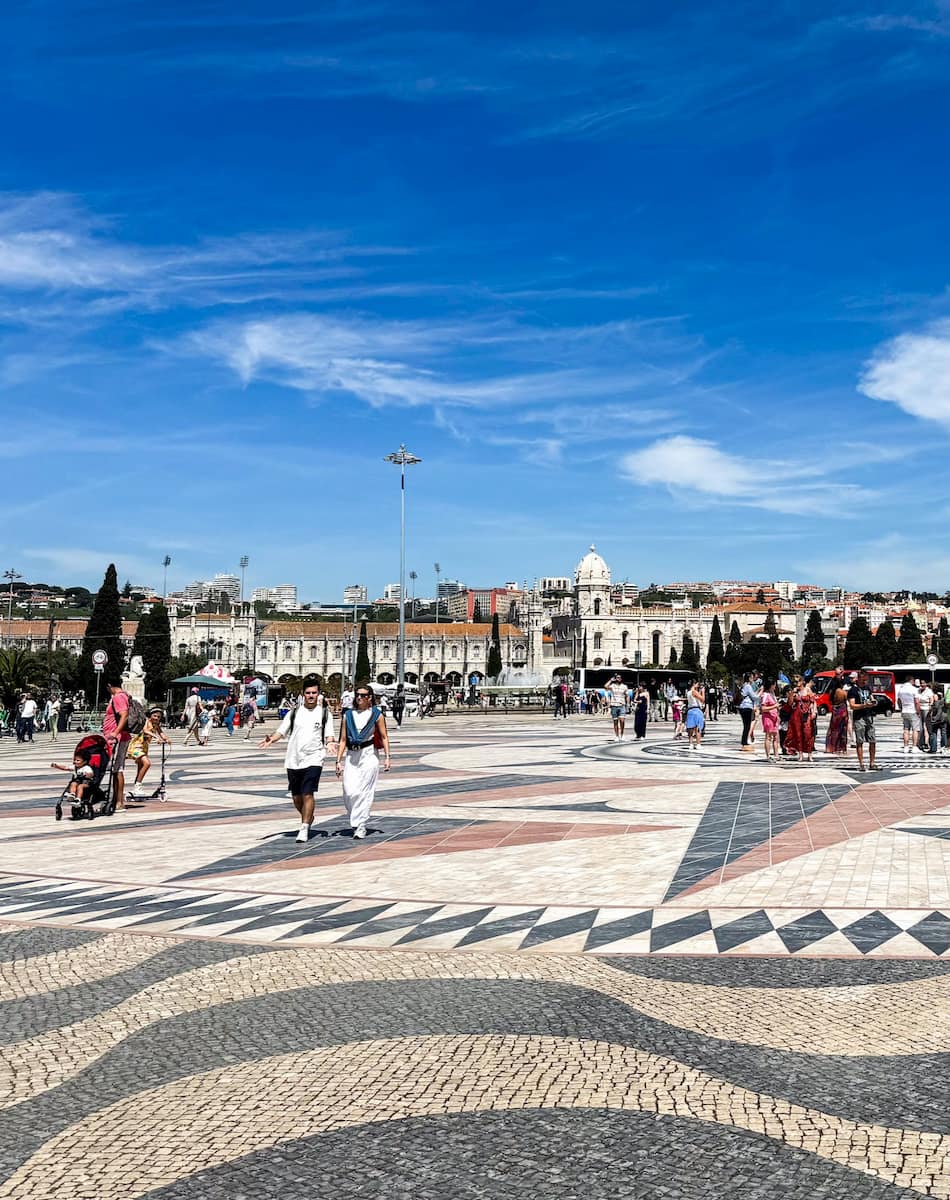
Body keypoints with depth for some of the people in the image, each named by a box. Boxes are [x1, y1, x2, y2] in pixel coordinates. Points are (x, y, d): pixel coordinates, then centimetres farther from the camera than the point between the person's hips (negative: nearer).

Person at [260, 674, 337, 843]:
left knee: (308, 794, -15)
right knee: (296, 796, 11)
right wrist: (271, 739, -12)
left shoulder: (325, 713, 4)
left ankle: (304, 828, -9)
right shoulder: (294, 712, 9)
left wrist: (330, 742, -20)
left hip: (313, 759, -3)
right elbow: (281, 731, 7)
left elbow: (329, 735, 3)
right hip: (293, 759, 3)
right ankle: (307, 818, 37)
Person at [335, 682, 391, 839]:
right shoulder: (347, 715, 10)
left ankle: (360, 826, 0)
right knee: (349, 792, -5)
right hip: (351, 755, 2)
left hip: (369, 755, -2)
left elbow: (384, 737, 6)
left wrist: (387, 757, -1)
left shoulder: (376, 715, 3)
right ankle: (355, 822, 17)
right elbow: (343, 740, 10)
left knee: (365, 791, -6)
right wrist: (338, 760, 5)